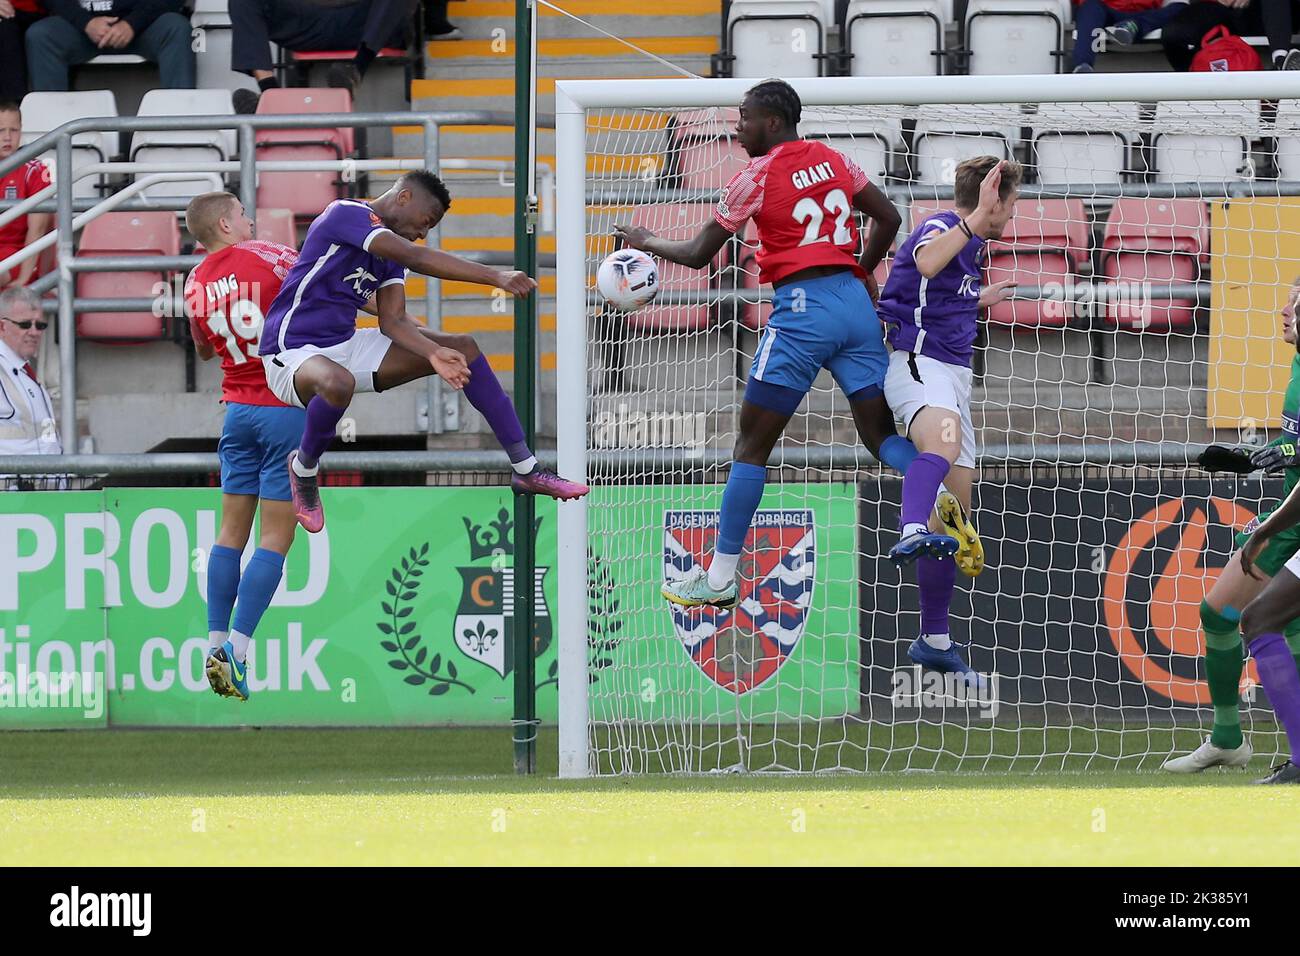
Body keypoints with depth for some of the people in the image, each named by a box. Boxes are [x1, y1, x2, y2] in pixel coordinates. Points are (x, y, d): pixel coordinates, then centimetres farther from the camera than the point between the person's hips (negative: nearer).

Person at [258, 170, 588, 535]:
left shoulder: (392, 251, 12)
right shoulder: (346, 214, -17)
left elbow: (393, 321, 3)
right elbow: (415, 257, -30)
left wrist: (433, 353, -18)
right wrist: (496, 278, -35)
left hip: (346, 347, 9)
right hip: (291, 352, -9)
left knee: (463, 349, -1)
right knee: (338, 383, -45)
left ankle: (526, 468, 3)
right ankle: (303, 465, -12)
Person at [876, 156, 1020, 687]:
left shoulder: (972, 245, 20)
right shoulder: (939, 229, -10)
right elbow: (926, 264, -36)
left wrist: (981, 300, 50)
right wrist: (975, 220, -37)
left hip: (954, 373, 10)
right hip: (916, 364, -10)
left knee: (955, 517, 10)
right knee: (944, 441, -42)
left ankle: (934, 640, 19)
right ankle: (912, 534, -69)